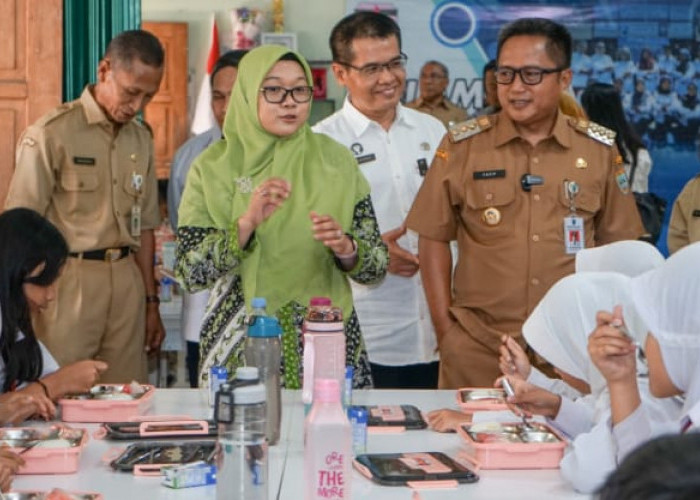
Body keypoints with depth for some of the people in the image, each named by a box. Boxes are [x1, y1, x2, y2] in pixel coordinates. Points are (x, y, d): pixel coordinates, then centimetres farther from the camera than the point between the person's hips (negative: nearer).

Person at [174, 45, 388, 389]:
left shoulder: (335, 161, 1)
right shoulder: (212, 167, -2)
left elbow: (377, 267, 1)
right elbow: (189, 272, -10)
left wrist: (346, 248, -20)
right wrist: (247, 224, -23)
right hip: (239, 346, -1)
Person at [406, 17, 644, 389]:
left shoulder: (600, 149, 2)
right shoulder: (462, 145, -2)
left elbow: (614, 245, 8)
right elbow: (434, 238, 2)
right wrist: (445, 329, -4)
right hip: (477, 347, -1)